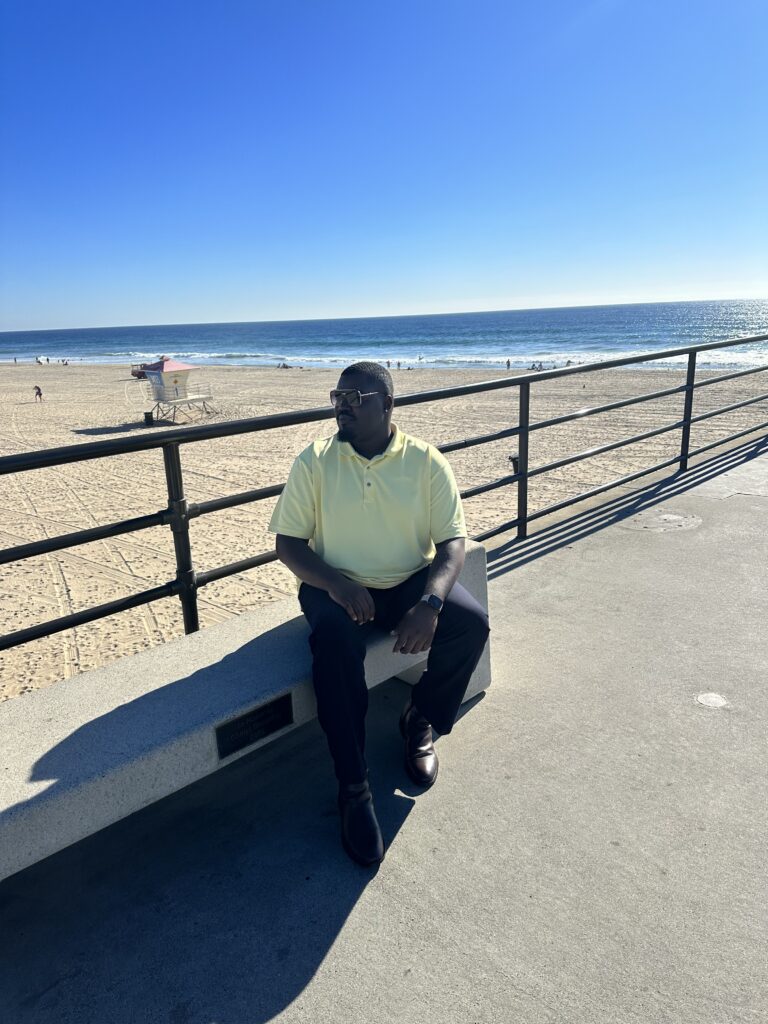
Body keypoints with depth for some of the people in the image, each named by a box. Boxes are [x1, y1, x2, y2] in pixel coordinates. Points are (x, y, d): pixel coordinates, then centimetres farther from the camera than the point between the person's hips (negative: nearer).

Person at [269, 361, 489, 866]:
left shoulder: (426, 460, -6)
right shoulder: (314, 461, -5)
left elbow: (452, 542, -9)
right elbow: (288, 542, -4)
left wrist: (429, 603, -27)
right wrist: (334, 583, -23)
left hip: (411, 582, 1)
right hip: (336, 585, -1)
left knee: (472, 622, -24)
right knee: (335, 638, -33)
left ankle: (421, 720, 5)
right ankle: (354, 787, -19)